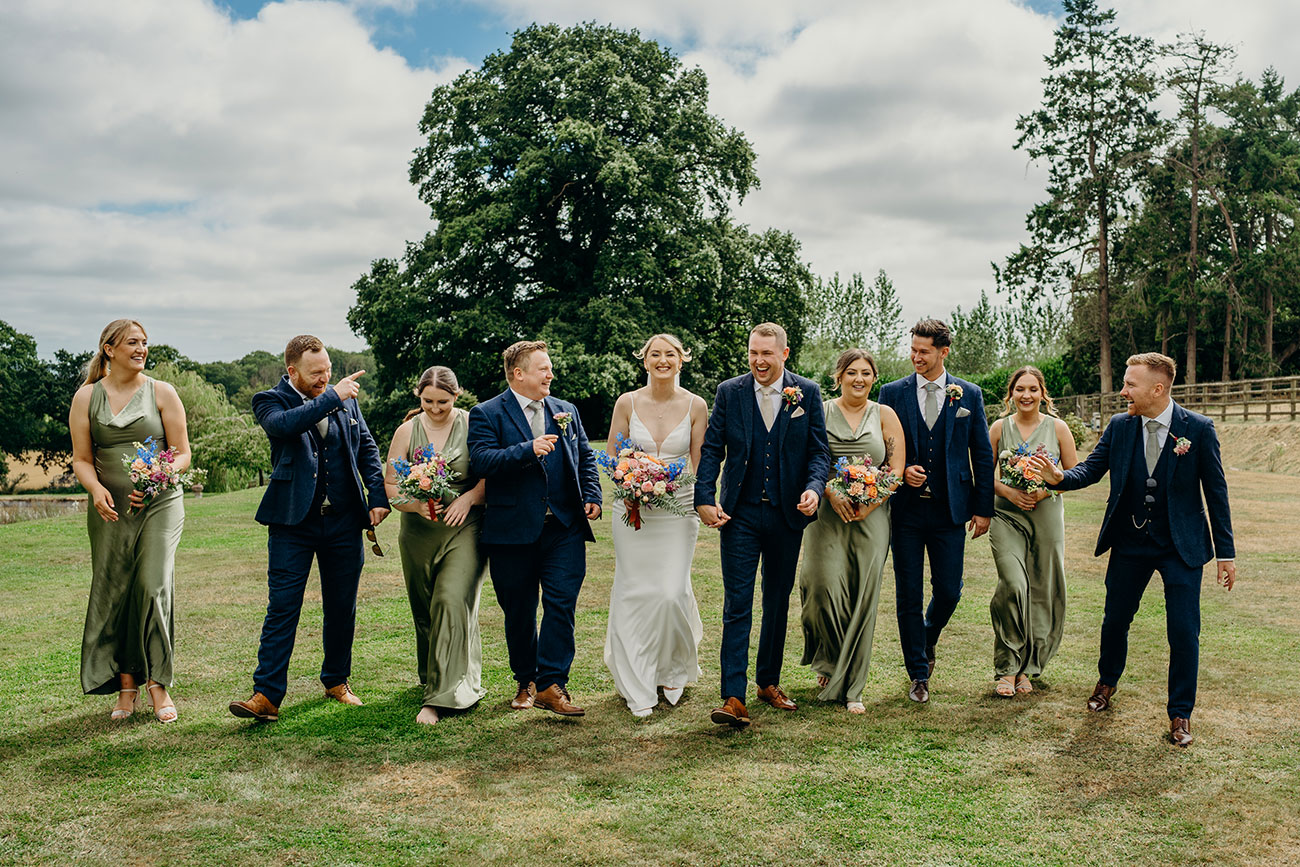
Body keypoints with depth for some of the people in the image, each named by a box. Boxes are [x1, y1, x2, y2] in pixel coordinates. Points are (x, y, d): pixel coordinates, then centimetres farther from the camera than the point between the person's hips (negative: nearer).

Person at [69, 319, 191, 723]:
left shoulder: (162, 393, 4)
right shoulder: (86, 397, 7)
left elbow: (182, 454, 3)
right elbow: (81, 459, 6)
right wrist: (97, 489, -14)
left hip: (160, 504, -2)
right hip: (110, 509, 2)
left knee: (153, 588, -11)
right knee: (113, 594, 2)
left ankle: (158, 683, -1)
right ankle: (126, 685, 13)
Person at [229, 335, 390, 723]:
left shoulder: (346, 400, 9)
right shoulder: (270, 401, -2)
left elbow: (368, 449, 15)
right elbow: (284, 425, -25)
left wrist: (379, 497, 6)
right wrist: (332, 397, -21)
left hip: (344, 521, 4)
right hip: (293, 521, -3)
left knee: (342, 608, 11)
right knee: (282, 608, -5)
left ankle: (337, 681, 28)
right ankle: (267, 695, -2)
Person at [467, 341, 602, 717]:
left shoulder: (566, 411, 14)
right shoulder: (486, 414, -1)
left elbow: (586, 457, 20)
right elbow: (481, 461, -16)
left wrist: (592, 497, 5)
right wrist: (529, 449, -25)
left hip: (564, 528, 3)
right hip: (512, 530, -2)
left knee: (562, 603, -8)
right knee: (519, 611, 9)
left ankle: (551, 685, -3)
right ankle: (526, 682, 27)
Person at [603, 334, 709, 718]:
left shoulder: (695, 405, 1)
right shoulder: (627, 402, 1)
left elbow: (701, 463, 5)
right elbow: (612, 458, 7)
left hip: (678, 510, 0)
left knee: (672, 592, -7)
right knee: (633, 594, 1)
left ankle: (673, 669, 22)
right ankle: (638, 686, 15)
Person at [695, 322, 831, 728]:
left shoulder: (807, 393, 2)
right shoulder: (729, 392, 1)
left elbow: (819, 451, 1)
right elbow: (711, 449, 2)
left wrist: (814, 488, -18)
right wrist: (705, 499, -10)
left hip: (787, 514, 1)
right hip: (740, 513, -1)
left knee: (778, 602, 13)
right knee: (737, 604, -5)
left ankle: (769, 681, 29)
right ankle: (734, 697, -4)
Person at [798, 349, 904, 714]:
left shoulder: (885, 416, 10)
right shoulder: (821, 413, 8)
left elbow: (896, 470, 4)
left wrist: (867, 504, -9)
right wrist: (832, 493, -14)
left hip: (871, 516, 1)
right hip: (827, 512, -1)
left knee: (863, 598, -1)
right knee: (825, 588, -12)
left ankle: (851, 687, 9)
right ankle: (829, 664, 16)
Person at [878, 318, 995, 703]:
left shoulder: (969, 395, 4)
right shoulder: (892, 393, 3)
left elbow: (982, 454, 6)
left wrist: (983, 508, 3)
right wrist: (901, 472, -12)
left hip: (950, 511, 0)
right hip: (906, 509, 0)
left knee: (948, 592, 4)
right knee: (909, 595, 3)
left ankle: (928, 640, 37)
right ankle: (919, 674, 17)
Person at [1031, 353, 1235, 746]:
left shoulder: (1198, 429, -9)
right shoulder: (1119, 426, -2)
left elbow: (1215, 491, -4)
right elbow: (1091, 468, -2)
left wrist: (1225, 552, -3)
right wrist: (1060, 477, -25)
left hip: (1181, 546, -3)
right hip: (1130, 543, 3)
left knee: (1184, 632, -3)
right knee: (1115, 619, 14)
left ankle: (1180, 713, 15)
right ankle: (1107, 682, 42)